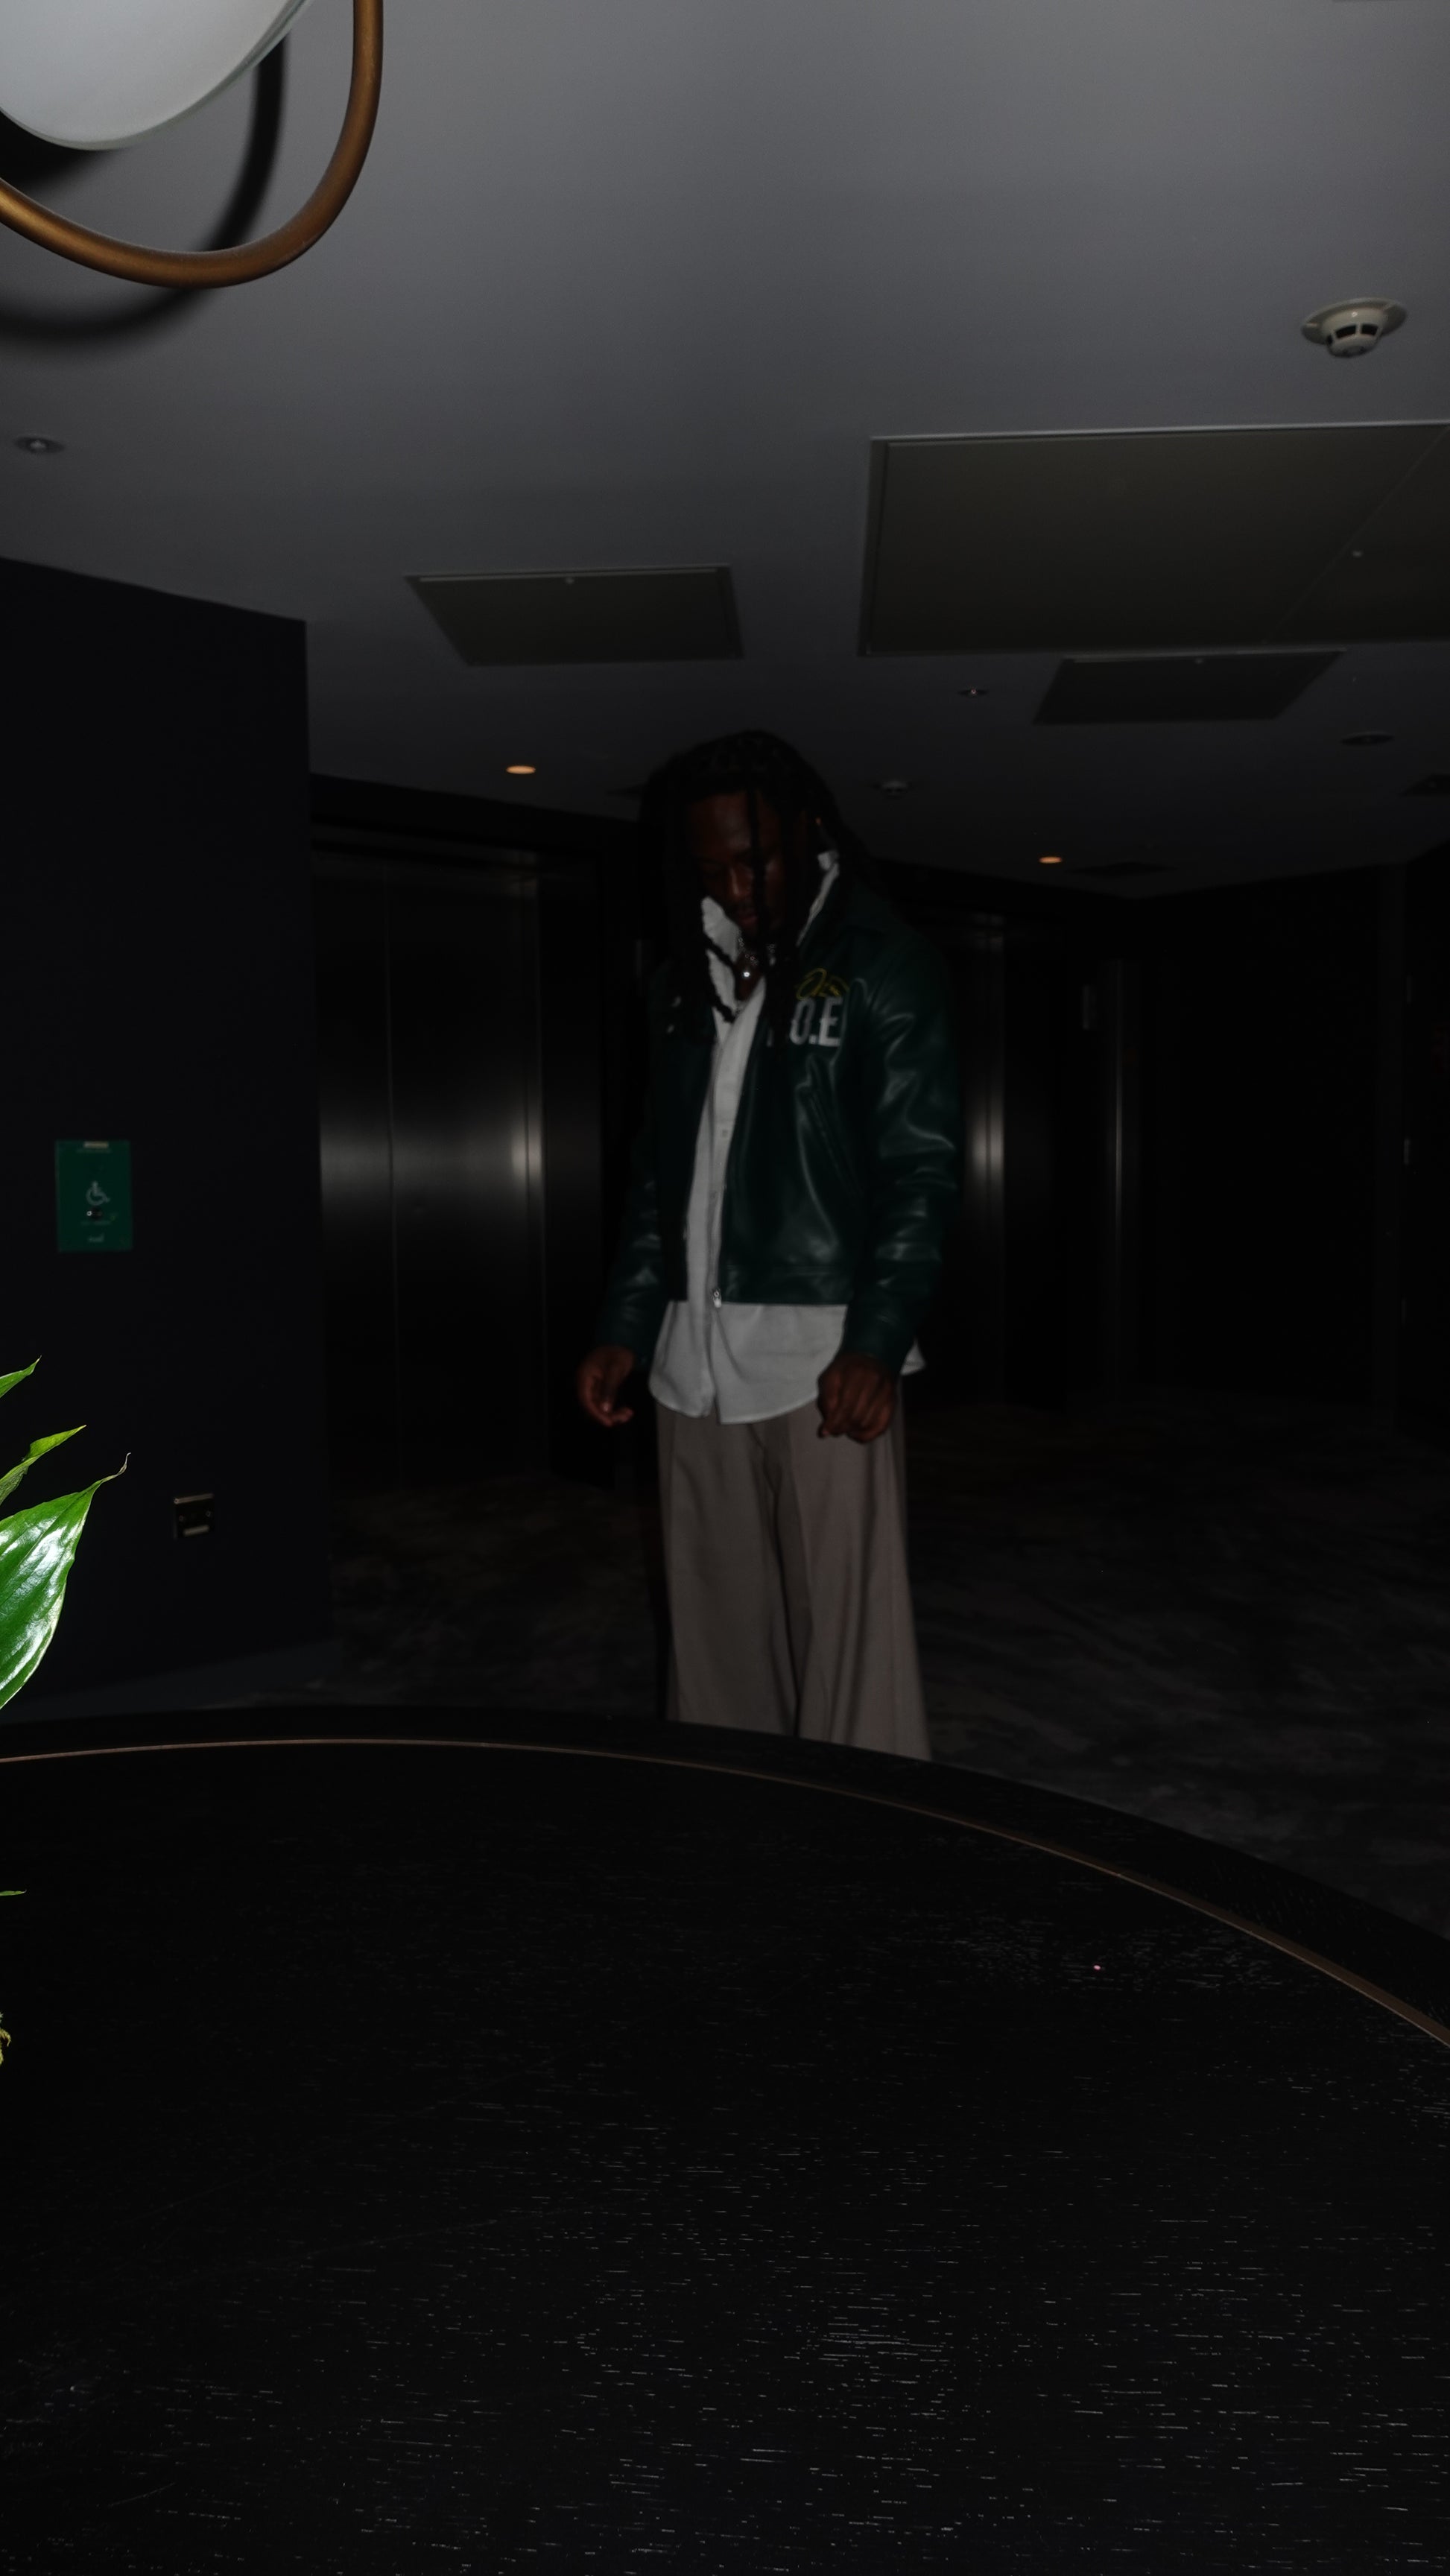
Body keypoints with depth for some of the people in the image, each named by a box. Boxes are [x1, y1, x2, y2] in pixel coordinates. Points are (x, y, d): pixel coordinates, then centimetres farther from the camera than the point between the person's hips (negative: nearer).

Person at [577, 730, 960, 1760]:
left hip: (821, 1352, -5)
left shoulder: (880, 961, -2)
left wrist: (877, 1341, -18)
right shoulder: (690, 970, 15)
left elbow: (923, 1165, -8)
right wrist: (627, 1327, 12)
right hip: (697, 1357, 6)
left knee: (847, 1627, -5)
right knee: (714, 1627, 10)